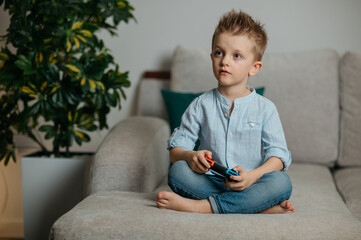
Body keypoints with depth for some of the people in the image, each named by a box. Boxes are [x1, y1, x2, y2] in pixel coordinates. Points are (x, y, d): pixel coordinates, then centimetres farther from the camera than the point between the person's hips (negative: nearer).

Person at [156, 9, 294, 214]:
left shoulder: (265, 108, 4)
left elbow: (278, 155, -3)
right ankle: (259, 207, -31)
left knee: (282, 182, -29)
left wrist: (253, 176, -24)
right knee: (178, 170, -26)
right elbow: (175, 149, 5)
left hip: (248, 186, 0)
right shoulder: (202, 105, 7)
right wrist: (190, 156, -20)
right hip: (210, 183, 1)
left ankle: (201, 207, -32)